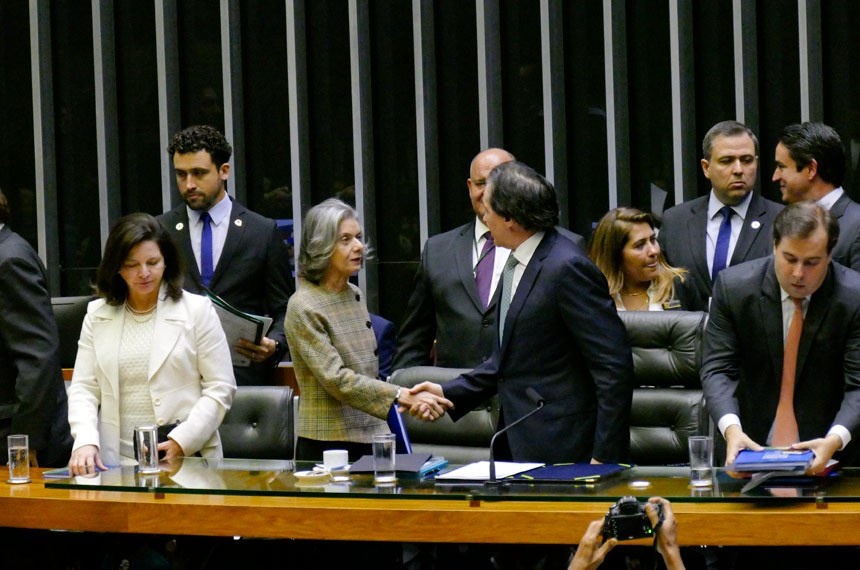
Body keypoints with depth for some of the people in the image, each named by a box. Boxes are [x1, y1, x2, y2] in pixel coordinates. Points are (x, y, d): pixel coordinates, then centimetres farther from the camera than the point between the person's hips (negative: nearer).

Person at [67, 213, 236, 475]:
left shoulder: (197, 309, 5)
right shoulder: (97, 315, 13)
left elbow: (220, 389, 2)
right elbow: (84, 388, 10)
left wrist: (182, 442, -9)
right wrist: (85, 441, -9)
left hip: (187, 459, -3)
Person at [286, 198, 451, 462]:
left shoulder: (355, 295, 12)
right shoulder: (303, 307, -12)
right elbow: (336, 379, -20)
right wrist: (400, 396, -25)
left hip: (370, 438, 7)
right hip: (328, 444, -7)